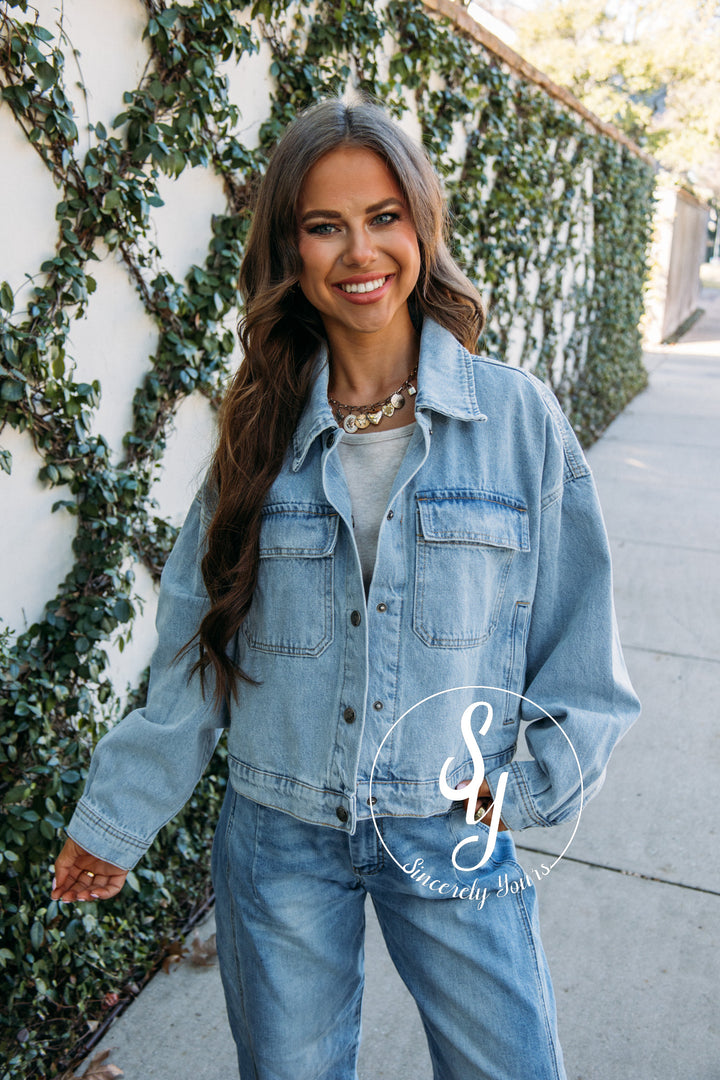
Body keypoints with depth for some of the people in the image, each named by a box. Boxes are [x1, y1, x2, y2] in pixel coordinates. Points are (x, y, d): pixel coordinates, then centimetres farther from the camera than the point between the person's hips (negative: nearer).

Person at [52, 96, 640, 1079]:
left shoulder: (517, 415, -8)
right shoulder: (263, 428, -4)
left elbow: (576, 631, -1)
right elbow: (195, 649, 1)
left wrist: (530, 784, -5)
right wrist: (116, 816, 6)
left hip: (455, 836, -1)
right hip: (279, 836, 1)